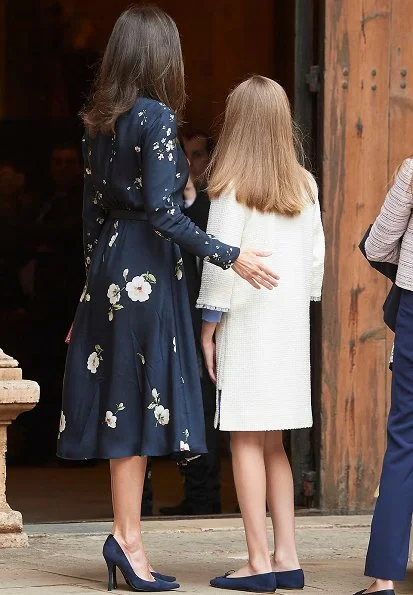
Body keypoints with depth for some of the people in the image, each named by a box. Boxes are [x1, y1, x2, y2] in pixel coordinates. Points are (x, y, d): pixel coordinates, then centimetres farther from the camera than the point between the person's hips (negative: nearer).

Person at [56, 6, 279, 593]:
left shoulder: (99, 121, 10)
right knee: (138, 398, -4)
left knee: (122, 403, 9)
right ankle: (127, 538, -3)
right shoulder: (158, 117, -12)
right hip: (148, 268, -8)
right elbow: (162, 211, -19)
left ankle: (126, 539, 11)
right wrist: (230, 257, -16)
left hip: (109, 265, 8)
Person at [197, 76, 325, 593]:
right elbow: (315, 258, 10)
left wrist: (207, 327, -4)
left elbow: (221, 260, -10)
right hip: (291, 320, 6)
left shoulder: (231, 187, -8)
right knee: (273, 443, 12)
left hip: (246, 321, -6)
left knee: (246, 440, -3)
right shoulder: (304, 187, 7)